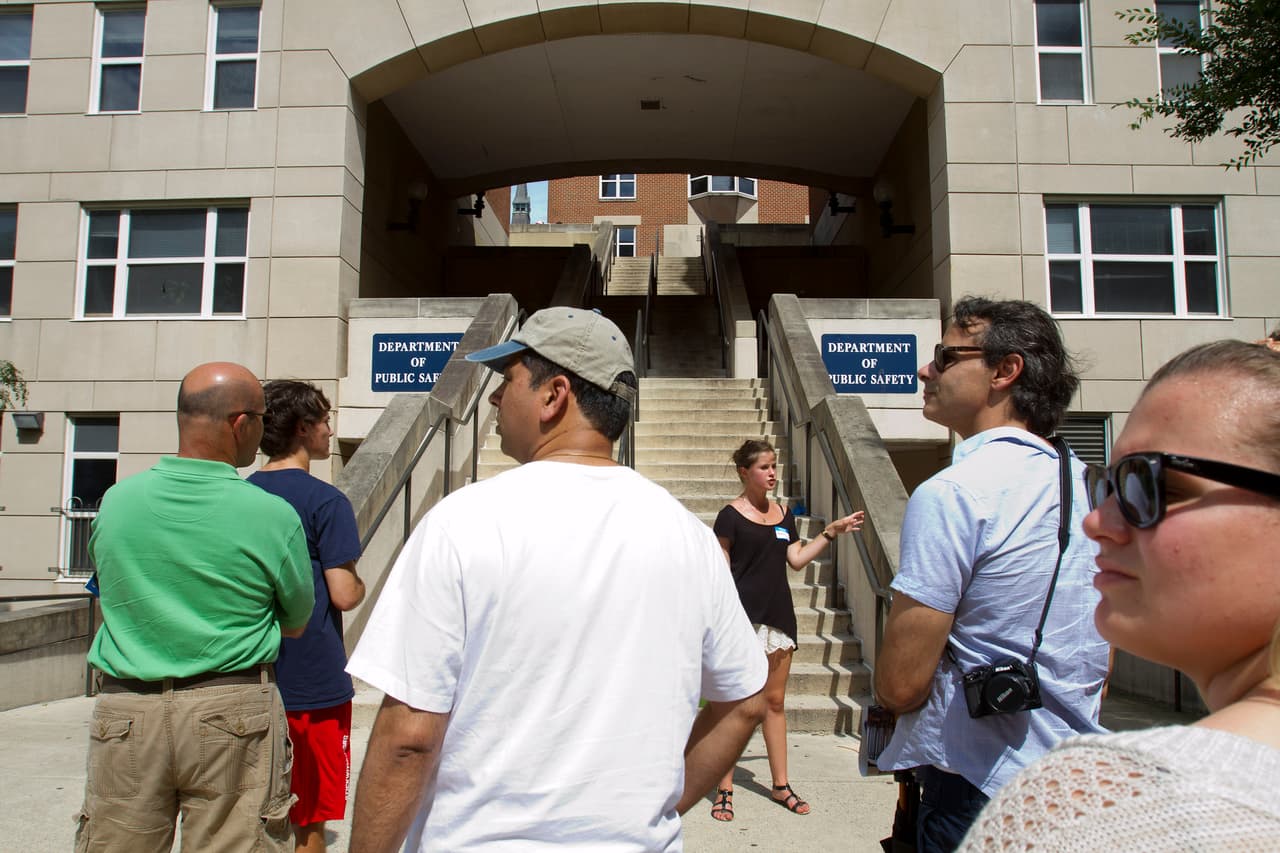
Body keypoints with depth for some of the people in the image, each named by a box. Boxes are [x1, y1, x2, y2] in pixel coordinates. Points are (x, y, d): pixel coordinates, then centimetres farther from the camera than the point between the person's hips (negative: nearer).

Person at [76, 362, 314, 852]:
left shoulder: (115, 500, -1)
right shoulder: (273, 516, -12)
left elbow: (108, 594, 15)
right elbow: (295, 623, 2)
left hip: (123, 716, 3)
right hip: (232, 714, -3)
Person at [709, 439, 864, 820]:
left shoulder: (783, 513, 12)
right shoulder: (731, 515, -7)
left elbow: (797, 559, 12)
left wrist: (832, 532, 6)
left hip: (779, 616, 6)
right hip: (744, 617, -6)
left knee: (775, 701, 14)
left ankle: (781, 785, 24)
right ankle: (724, 790, 9)